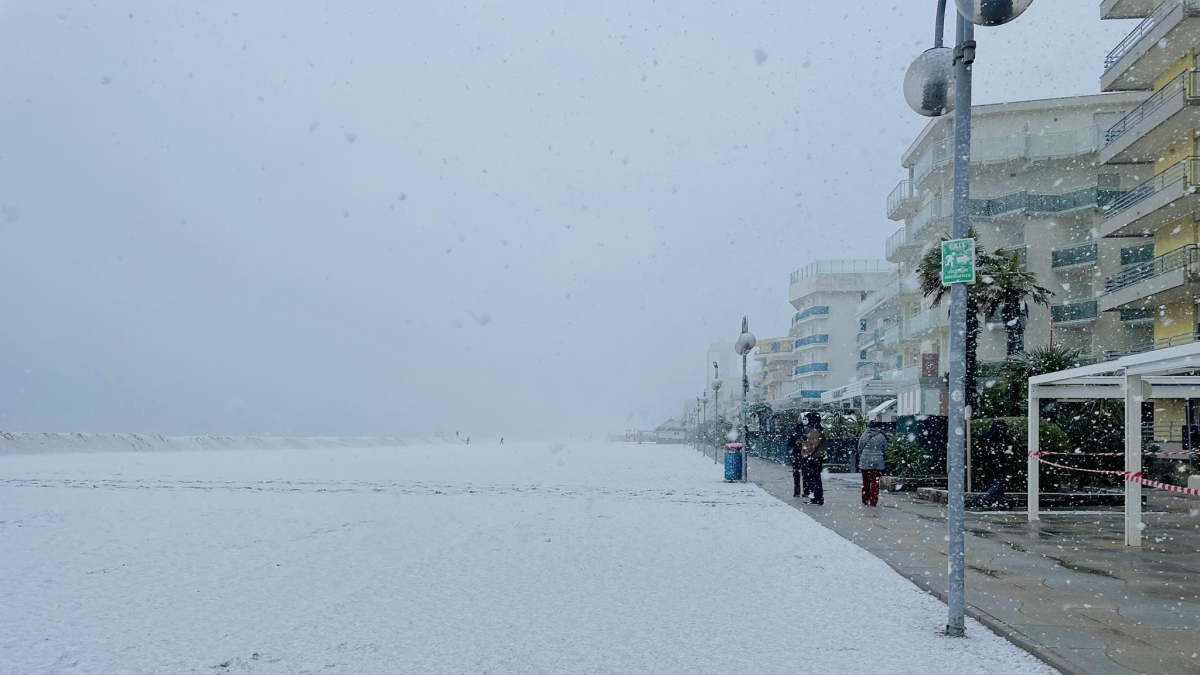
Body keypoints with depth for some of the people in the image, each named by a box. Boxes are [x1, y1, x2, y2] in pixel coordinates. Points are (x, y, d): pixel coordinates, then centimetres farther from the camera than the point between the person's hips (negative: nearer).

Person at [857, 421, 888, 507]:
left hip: (865, 462, 2)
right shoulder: (881, 437, -4)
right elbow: (885, 451, 3)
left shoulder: (864, 435, 1)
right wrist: (884, 459, 20)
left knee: (865, 482, 12)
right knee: (875, 482, 3)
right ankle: (873, 501, 2)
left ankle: (865, 501, 17)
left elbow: (859, 449, 7)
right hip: (877, 462, -2)